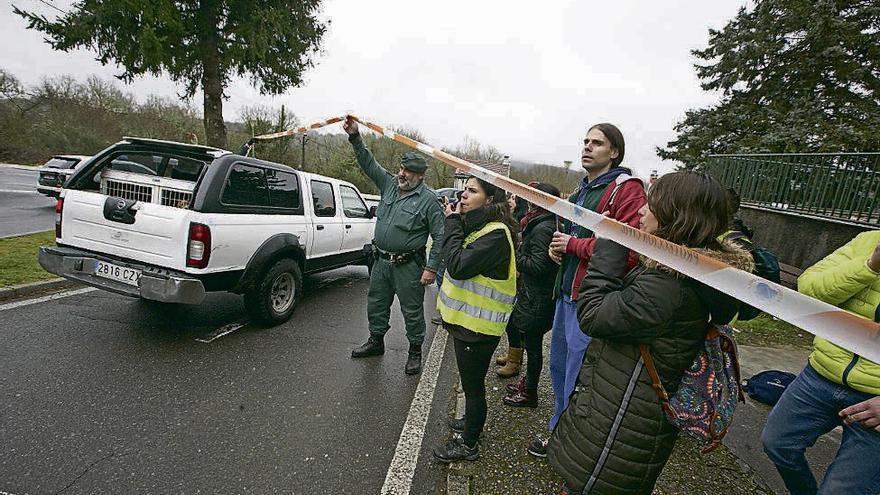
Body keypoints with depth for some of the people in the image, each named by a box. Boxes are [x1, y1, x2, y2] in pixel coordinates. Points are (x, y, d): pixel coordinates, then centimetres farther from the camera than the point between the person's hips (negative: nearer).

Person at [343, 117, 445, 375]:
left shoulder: (428, 199, -11)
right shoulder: (389, 185, 7)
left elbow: (440, 236, -12)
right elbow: (368, 163, 8)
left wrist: (431, 268, -16)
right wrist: (354, 136, -5)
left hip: (408, 265, -6)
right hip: (381, 261, 7)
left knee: (412, 310, 5)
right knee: (376, 303, 19)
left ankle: (415, 351, 23)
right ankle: (376, 341, 38)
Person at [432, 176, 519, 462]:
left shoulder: (496, 235, -22)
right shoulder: (478, 226, 8)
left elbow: (458, 267, -28)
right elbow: (454, 261, 9)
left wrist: (453, 223, -20)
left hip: (477, 326, -9)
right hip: (466, 319, 9)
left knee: (473, 385, 8)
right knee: (472, 382, 27)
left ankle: (468, 445, 27)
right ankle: (473, 420, 49)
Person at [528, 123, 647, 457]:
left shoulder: (626, 189, -13)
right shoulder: (583, 189, 15)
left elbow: (630, 250, -25)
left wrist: (573, 244, -16)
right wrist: (556, 245, 4)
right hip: (567, 292, 9)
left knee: (577, 379, 5)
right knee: (559, 366, 21)